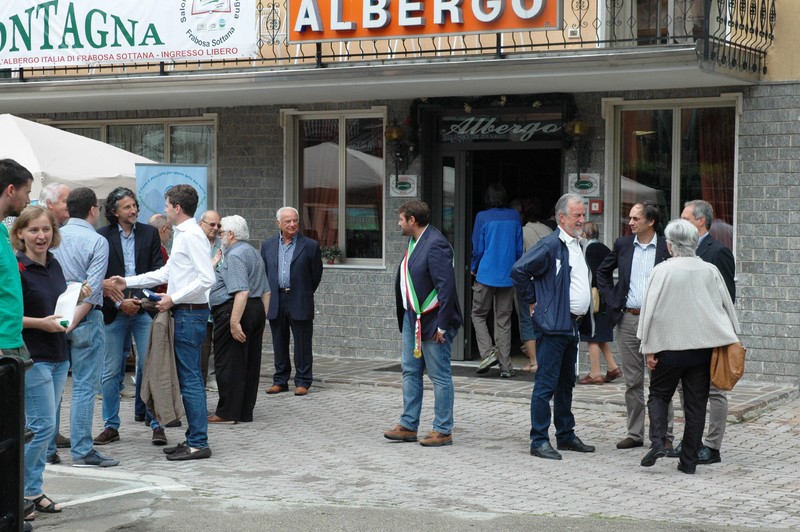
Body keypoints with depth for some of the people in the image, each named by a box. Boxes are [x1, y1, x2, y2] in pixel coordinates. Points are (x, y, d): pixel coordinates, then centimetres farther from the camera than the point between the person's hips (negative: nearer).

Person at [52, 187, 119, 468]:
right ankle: (82, 451, -1)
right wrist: (72, 323, -14)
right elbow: (92, 290, -16)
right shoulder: (96, 242, -9)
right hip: (86, 319, -5)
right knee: (85, 386, -2)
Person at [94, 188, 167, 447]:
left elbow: (158, 271, 4)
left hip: (145, 309, 0)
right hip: (114, 311, 0)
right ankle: (111, 426, 14)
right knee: (111, 372, 5)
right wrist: (120, 302, -11)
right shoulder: (103, 237, 2)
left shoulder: (149, 233, 7)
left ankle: (157, 424, 4)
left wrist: (140, 299, -8)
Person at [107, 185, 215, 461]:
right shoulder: (182, 235, 17)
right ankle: (194, 438, 18)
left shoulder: (192, 236, -14)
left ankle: (198, 443, -5)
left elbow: (206, 278, -22)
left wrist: (174, 298, -18)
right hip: (183, 314, 10)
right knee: (189, 378, 12)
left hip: (189, 314, -10)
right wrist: (129, 282, 24)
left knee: (190, 379, -8)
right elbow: (167, 272, 24)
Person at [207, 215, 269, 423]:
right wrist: (261, 319, 25)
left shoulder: (234, 255, -12)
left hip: (233, 312, -10)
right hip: (256, 311, 10)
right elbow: (266, 291, 23)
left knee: (228, 364, -4)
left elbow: (242, 291, -23)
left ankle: (227, 413, -3)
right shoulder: (254, 253, 20)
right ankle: (245, 412, 14)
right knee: (250, 364, 10)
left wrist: (235, 322, -25)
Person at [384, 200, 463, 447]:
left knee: (439, 375, 0)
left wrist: (441, 325, -23)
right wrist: (405, 316, 14)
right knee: (410, 371, 14)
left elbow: (447, 286, -23)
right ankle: (408, 426, 22)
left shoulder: (436, 245, -19)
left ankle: (443, 431, 7)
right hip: (412, 318, 10)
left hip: (433, 321, -10)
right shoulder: (414, 242, 11)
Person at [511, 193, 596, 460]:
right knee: (546, 385, -6)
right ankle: (539, 441, -2)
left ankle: (566, 435, 24)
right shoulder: (550, 245, -13)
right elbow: (519, 270, -18)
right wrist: (533, 302, -11)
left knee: (566, 383, 16)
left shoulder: (578, 245, 14)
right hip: (553, 325, -9)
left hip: (572, 325, 9)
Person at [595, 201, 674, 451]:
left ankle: (664, 435, 6)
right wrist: (611, 299, 10)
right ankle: (635, 433, 15)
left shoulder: (667, 248, -4)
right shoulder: (623, 244, 7)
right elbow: (602, 271, 20)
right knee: (632, 381, 8)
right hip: (628, 320, 4)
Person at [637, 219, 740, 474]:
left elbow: (651, 310, -7)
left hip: (669, 346, -2)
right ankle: (689, 461, 9)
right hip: (703, 347, 2)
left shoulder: (662, 271, -9)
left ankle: (657, 442, -7)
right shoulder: (710, 271, -1)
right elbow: (727, 307, 6)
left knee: (659, 395, 14)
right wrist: (731, 340, 18)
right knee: (696, 404, 7)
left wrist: (649, 349, -1)